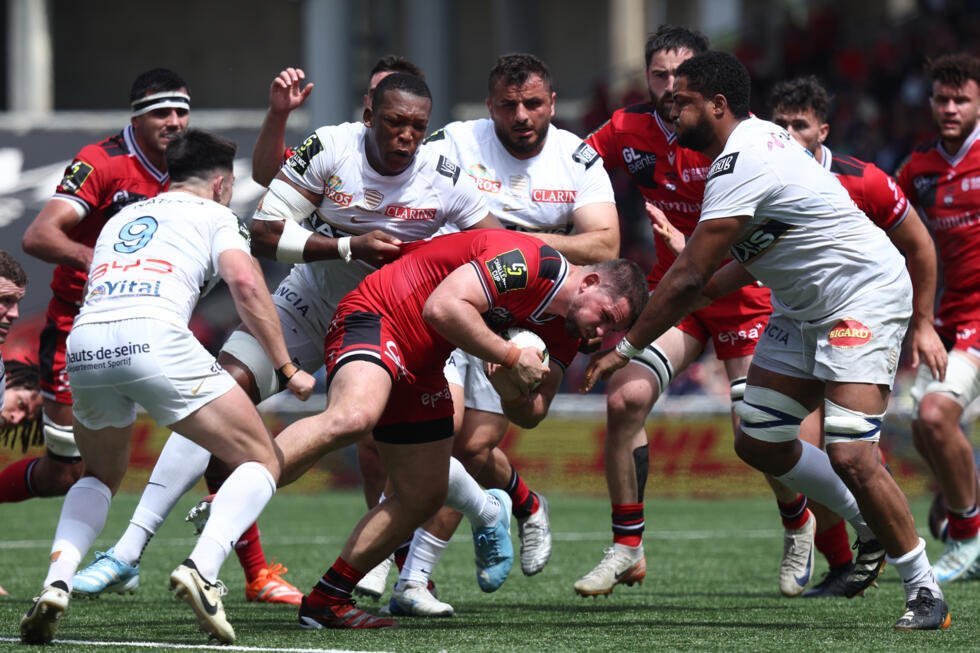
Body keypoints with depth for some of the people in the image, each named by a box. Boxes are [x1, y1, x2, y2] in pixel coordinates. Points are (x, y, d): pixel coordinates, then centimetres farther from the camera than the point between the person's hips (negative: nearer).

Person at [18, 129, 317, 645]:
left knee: (101, 476, 30)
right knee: (262, 461, 7)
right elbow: (245, 283, 2)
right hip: (154, 338, -5)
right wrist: (287, 369, 6)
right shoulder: (214, 215, 19)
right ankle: (201, 569, -17)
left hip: (83, 345, 5)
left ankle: (55, 584, 6)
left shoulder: (122, 218, 35)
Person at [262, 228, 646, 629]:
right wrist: (512, 357, -22)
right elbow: (442, 306, -29)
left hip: (419, 366, 10)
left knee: (424, 496, 7)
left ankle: (325, 602, 14)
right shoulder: (527, 260, -19)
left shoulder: (560, 321, 11)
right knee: (353, 418, -38)